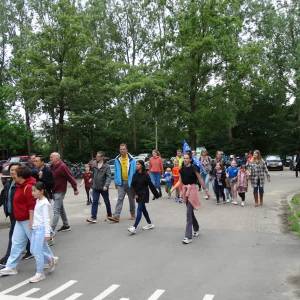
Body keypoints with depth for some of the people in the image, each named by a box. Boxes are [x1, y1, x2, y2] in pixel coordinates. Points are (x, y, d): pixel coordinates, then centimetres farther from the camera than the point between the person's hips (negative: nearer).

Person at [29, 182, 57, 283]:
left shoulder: (45, 203, -16)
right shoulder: (38, 201, 11)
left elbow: (46, 219, -18)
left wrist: (47, 233, -19)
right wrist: (33, 226, 21)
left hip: (41, 229, -9)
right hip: (35, 228, 9)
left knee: (37, 251, -6)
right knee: (33, 250, 13)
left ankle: (40, 273, 6)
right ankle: (50, 260, 31)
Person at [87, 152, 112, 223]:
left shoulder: (106, 166, -11)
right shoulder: (93, 164, 1)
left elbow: (109, 177, -17)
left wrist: (106, 185, -28)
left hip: (103, 188, -3)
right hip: (95, 187, 3)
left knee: (107, 202, 13)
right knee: (94, 202, -3)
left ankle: (109, 215, 31)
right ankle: (93, 217, -3)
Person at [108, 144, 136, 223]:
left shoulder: (131, 160, -6)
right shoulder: (117, 160, 2)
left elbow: (134, 172, -5)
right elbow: (116, 172, 7)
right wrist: (116, 182, 3)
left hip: (129, 182, -1)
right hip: (121, 182, 1)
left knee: (131, 199, 12)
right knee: (120, 199, -7)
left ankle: (133, 215, 27)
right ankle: (116, 216, -11)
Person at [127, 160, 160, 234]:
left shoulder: (145, 175, -11)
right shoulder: (135, 175, 4)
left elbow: (151, 185, -9)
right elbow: (133, 185, 6)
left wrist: (156, 194, -6)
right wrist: (135, 194, -5)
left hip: (144, 194, -7)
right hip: (138, 194, 7)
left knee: (139, 210, -11)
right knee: (143, 209, 15)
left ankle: (134, 227, -15)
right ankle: (150, 224, 30)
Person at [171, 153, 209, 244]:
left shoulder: (193, 168, -10)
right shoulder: (182, 169, 5)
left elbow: (200, 180, -7)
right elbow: (180, 181, 12)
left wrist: (206, 190, -4)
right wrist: (173, 188, 3)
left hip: (192, 190, -6)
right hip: (185, 190, 6)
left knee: (189, 213, -9)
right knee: (190, 212, 17)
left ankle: (188, 236, -6)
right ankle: (196, 229, 40)